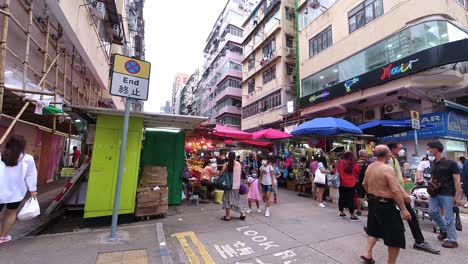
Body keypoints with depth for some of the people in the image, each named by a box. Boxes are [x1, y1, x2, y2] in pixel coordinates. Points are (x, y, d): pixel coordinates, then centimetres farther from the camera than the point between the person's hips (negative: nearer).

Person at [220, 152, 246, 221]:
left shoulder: (226, 164, -10)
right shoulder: (239, 164, 0)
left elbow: (221, 174, -11)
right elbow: (240, 175, 7)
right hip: (237, 185, 4)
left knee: (228, 200, 8)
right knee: (237, 199, 18)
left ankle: (227, 216, 14)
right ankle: (242, 214, 20)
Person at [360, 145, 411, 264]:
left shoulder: (369, 167, 5)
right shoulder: (388, 169, -20)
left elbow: (364, 184, 16)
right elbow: (395, 190, -24)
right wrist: (404, 209, -18)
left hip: (373, 202, 8)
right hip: (385, 205, -8)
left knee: (374, 229, 22)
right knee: (396, 235, 6)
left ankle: (367, 254, 25)